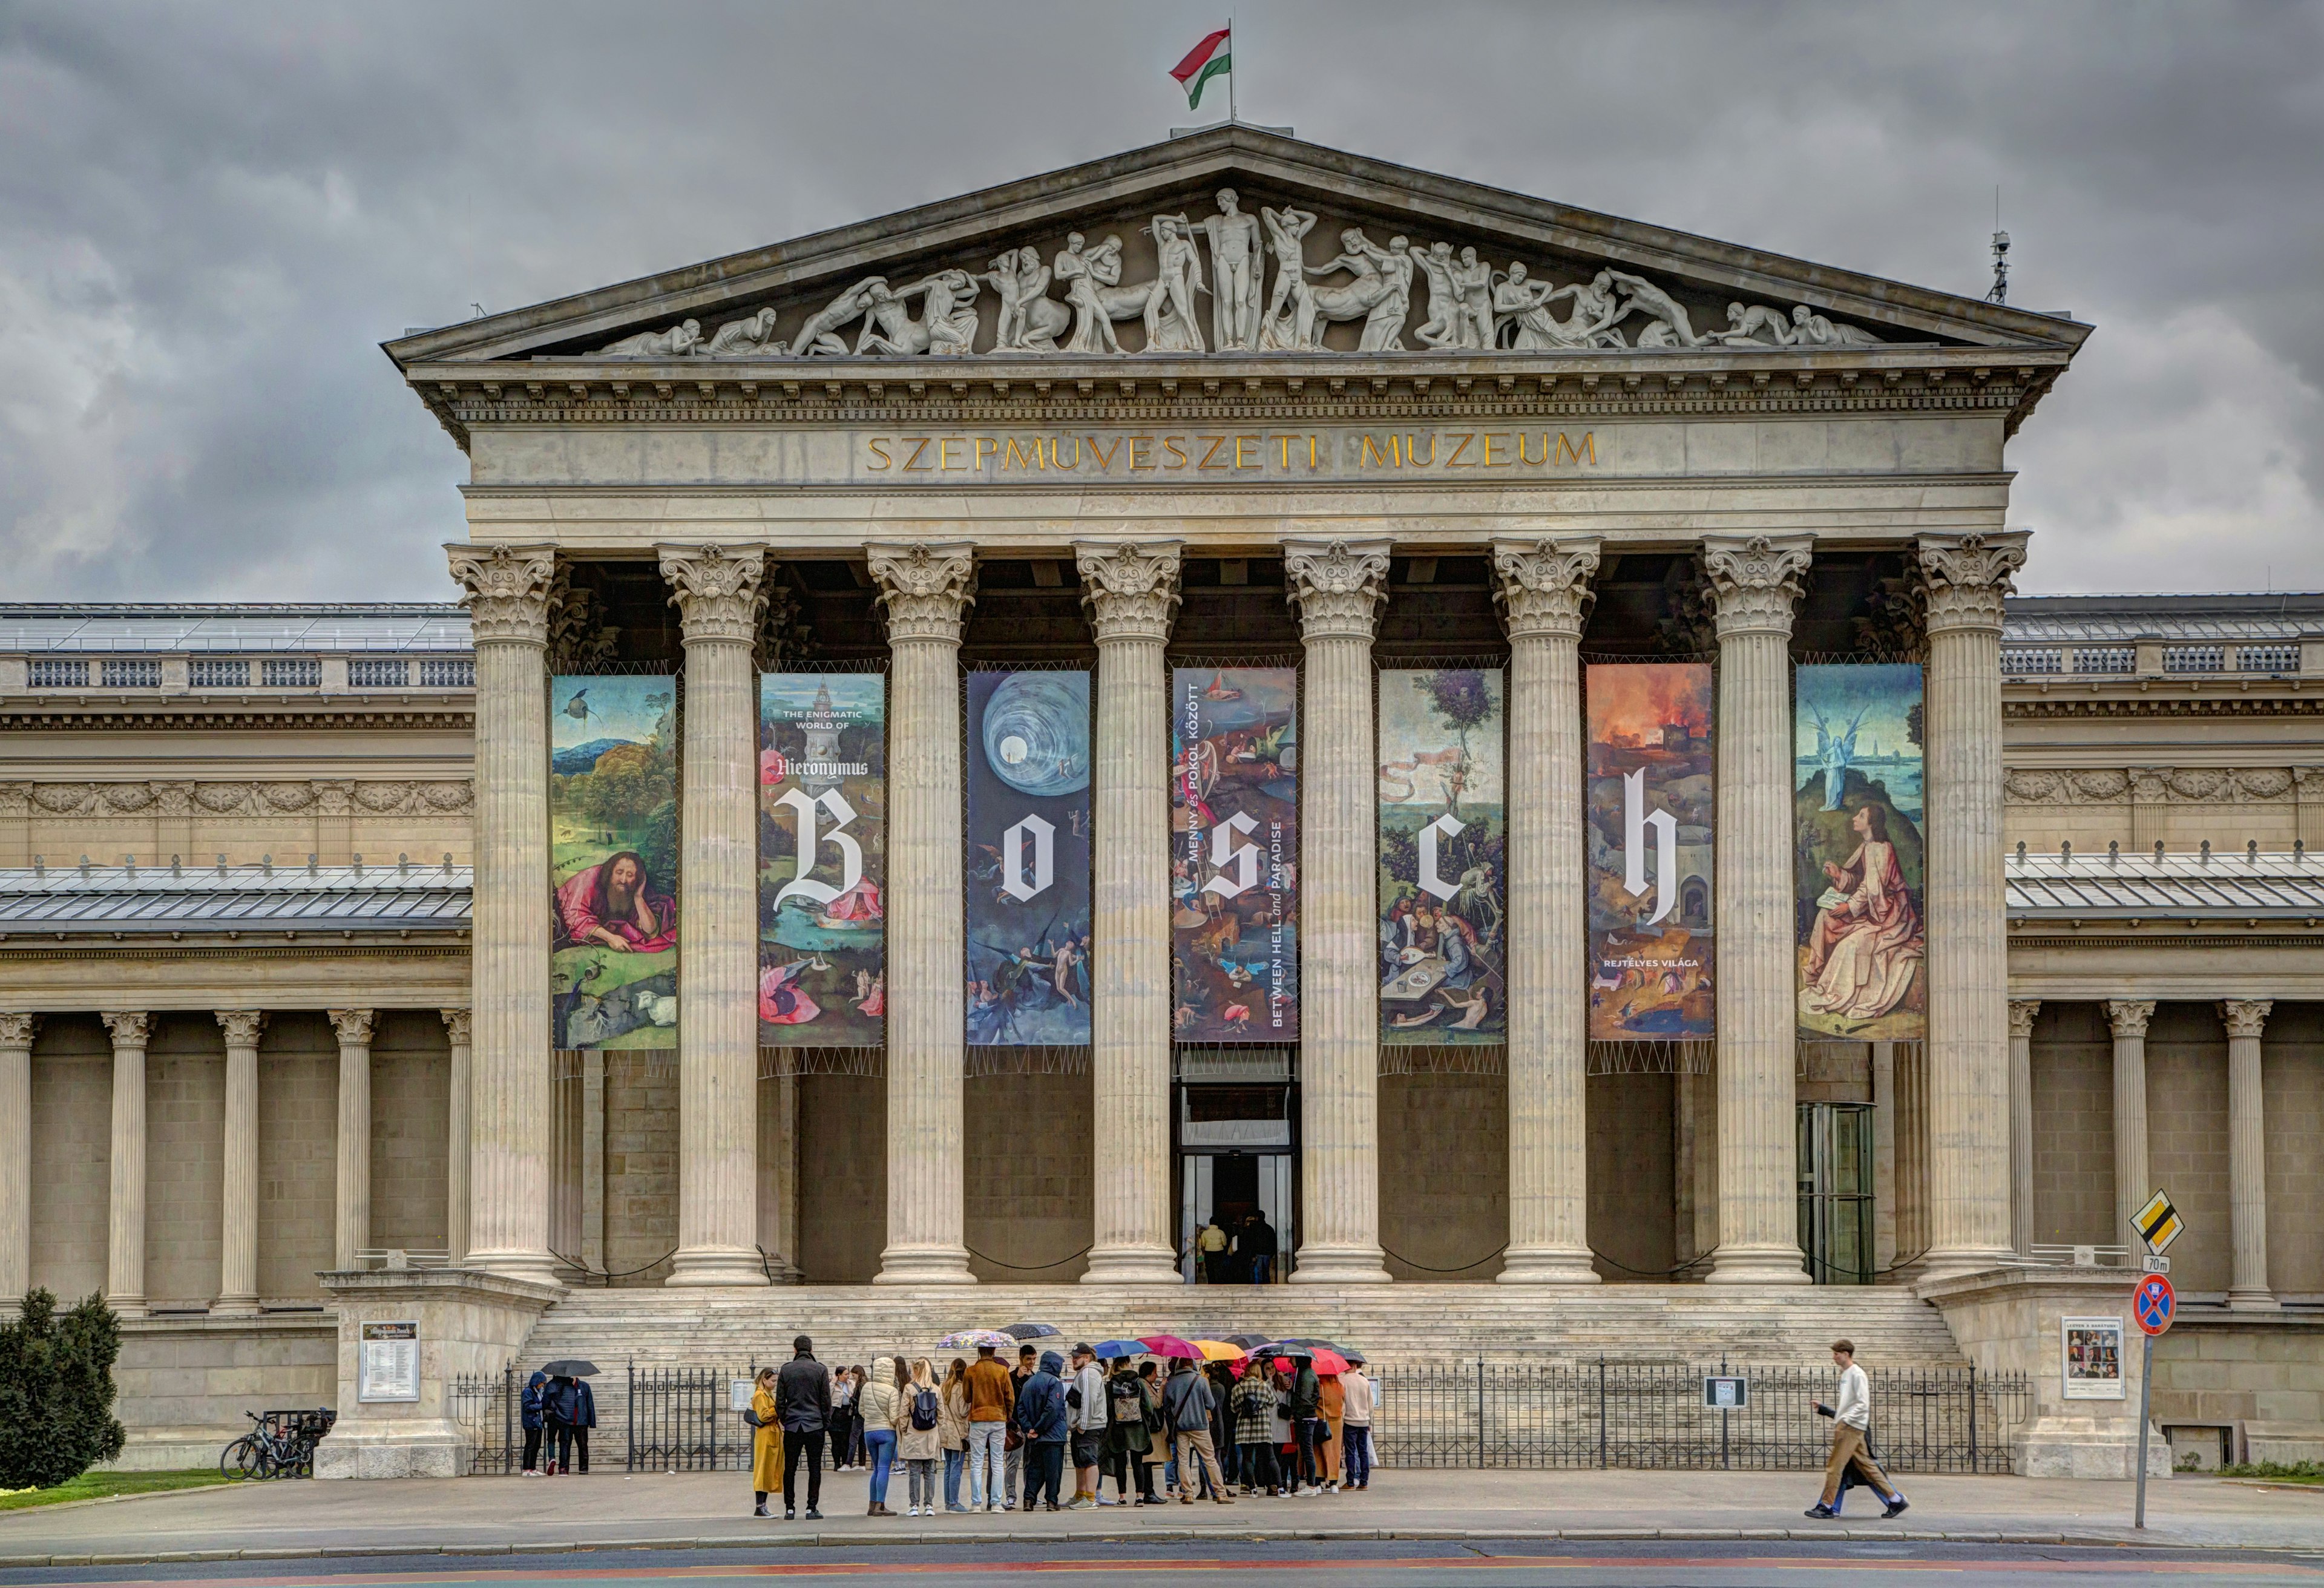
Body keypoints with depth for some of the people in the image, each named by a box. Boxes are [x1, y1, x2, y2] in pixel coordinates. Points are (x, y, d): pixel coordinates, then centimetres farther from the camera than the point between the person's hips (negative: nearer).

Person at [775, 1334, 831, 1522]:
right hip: (815, 1425, -1)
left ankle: (789, 1508, 5)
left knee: (790, 1469, 6)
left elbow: (780, 1400, 3)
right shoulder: (821, 1370, -1)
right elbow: (826, 1400, 0)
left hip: (792, 1426, 1)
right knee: (814, 1468, 2)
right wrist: (826, 1423, 10)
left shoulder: (786, 1370, 2)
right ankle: (812, 1508, -1)